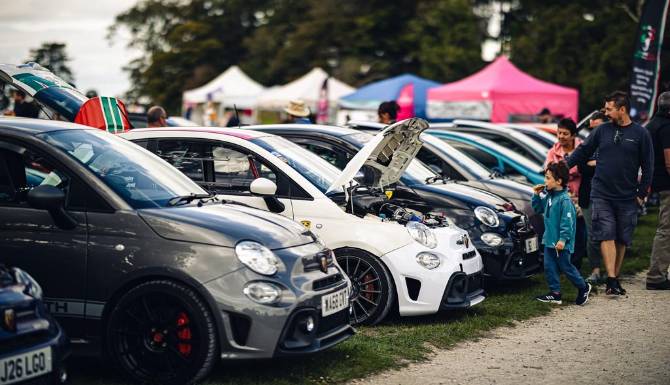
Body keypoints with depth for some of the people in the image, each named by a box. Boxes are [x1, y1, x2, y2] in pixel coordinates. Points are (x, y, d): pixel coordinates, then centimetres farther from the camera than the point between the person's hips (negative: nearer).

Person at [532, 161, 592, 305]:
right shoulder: (548, 196, 7)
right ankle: (555, 294, 14)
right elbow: (538, 208, 22)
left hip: (561, 243, -8)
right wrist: (536, 195, 6)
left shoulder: (564, 200, -20)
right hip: (549, 240, 8)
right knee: (549, 267, 7)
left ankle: (583, 287, 22)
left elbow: (567, 221, -22)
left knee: (565, 267, 3)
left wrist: (563, 239, -24)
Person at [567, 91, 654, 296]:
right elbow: (583, 151, 13)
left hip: (627, 197, 0)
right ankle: (611, 281, -12)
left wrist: (642, 193, 0)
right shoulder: (602, 130, 4)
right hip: (601, 194, 0)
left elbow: (647, 166, 2)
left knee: (622, 240, 7)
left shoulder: (640, 134, -1)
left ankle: (615, 278, 18)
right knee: (607, 236, -8)